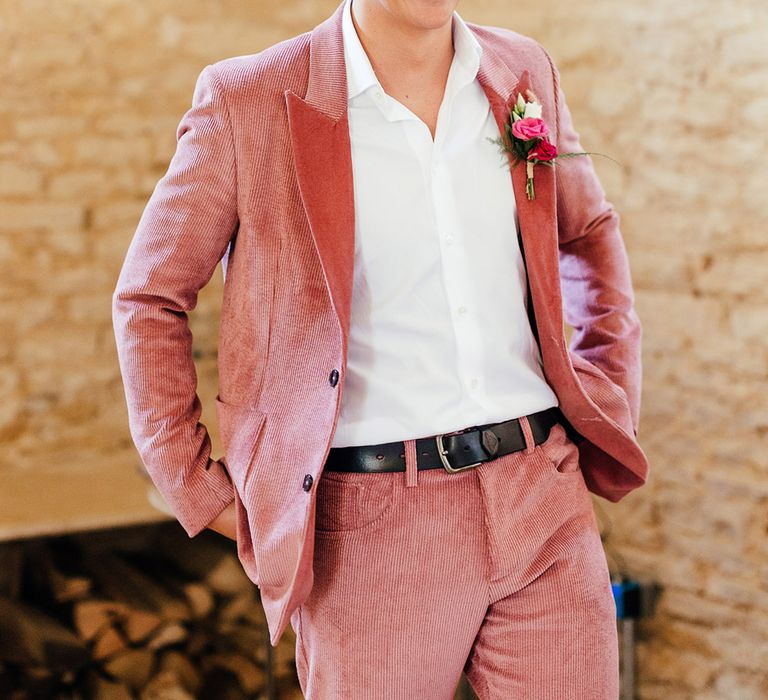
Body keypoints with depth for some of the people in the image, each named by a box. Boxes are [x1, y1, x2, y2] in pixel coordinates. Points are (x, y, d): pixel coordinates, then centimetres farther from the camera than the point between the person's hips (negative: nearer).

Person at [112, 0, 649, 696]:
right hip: (372, 531, -3)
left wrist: (613, 395, 13)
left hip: (545, 504, 4)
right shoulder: (249, 103, -4)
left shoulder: (525, 72, 8)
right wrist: (195, 489, 1)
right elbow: (148, 300, 4)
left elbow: (590, 230, 25)